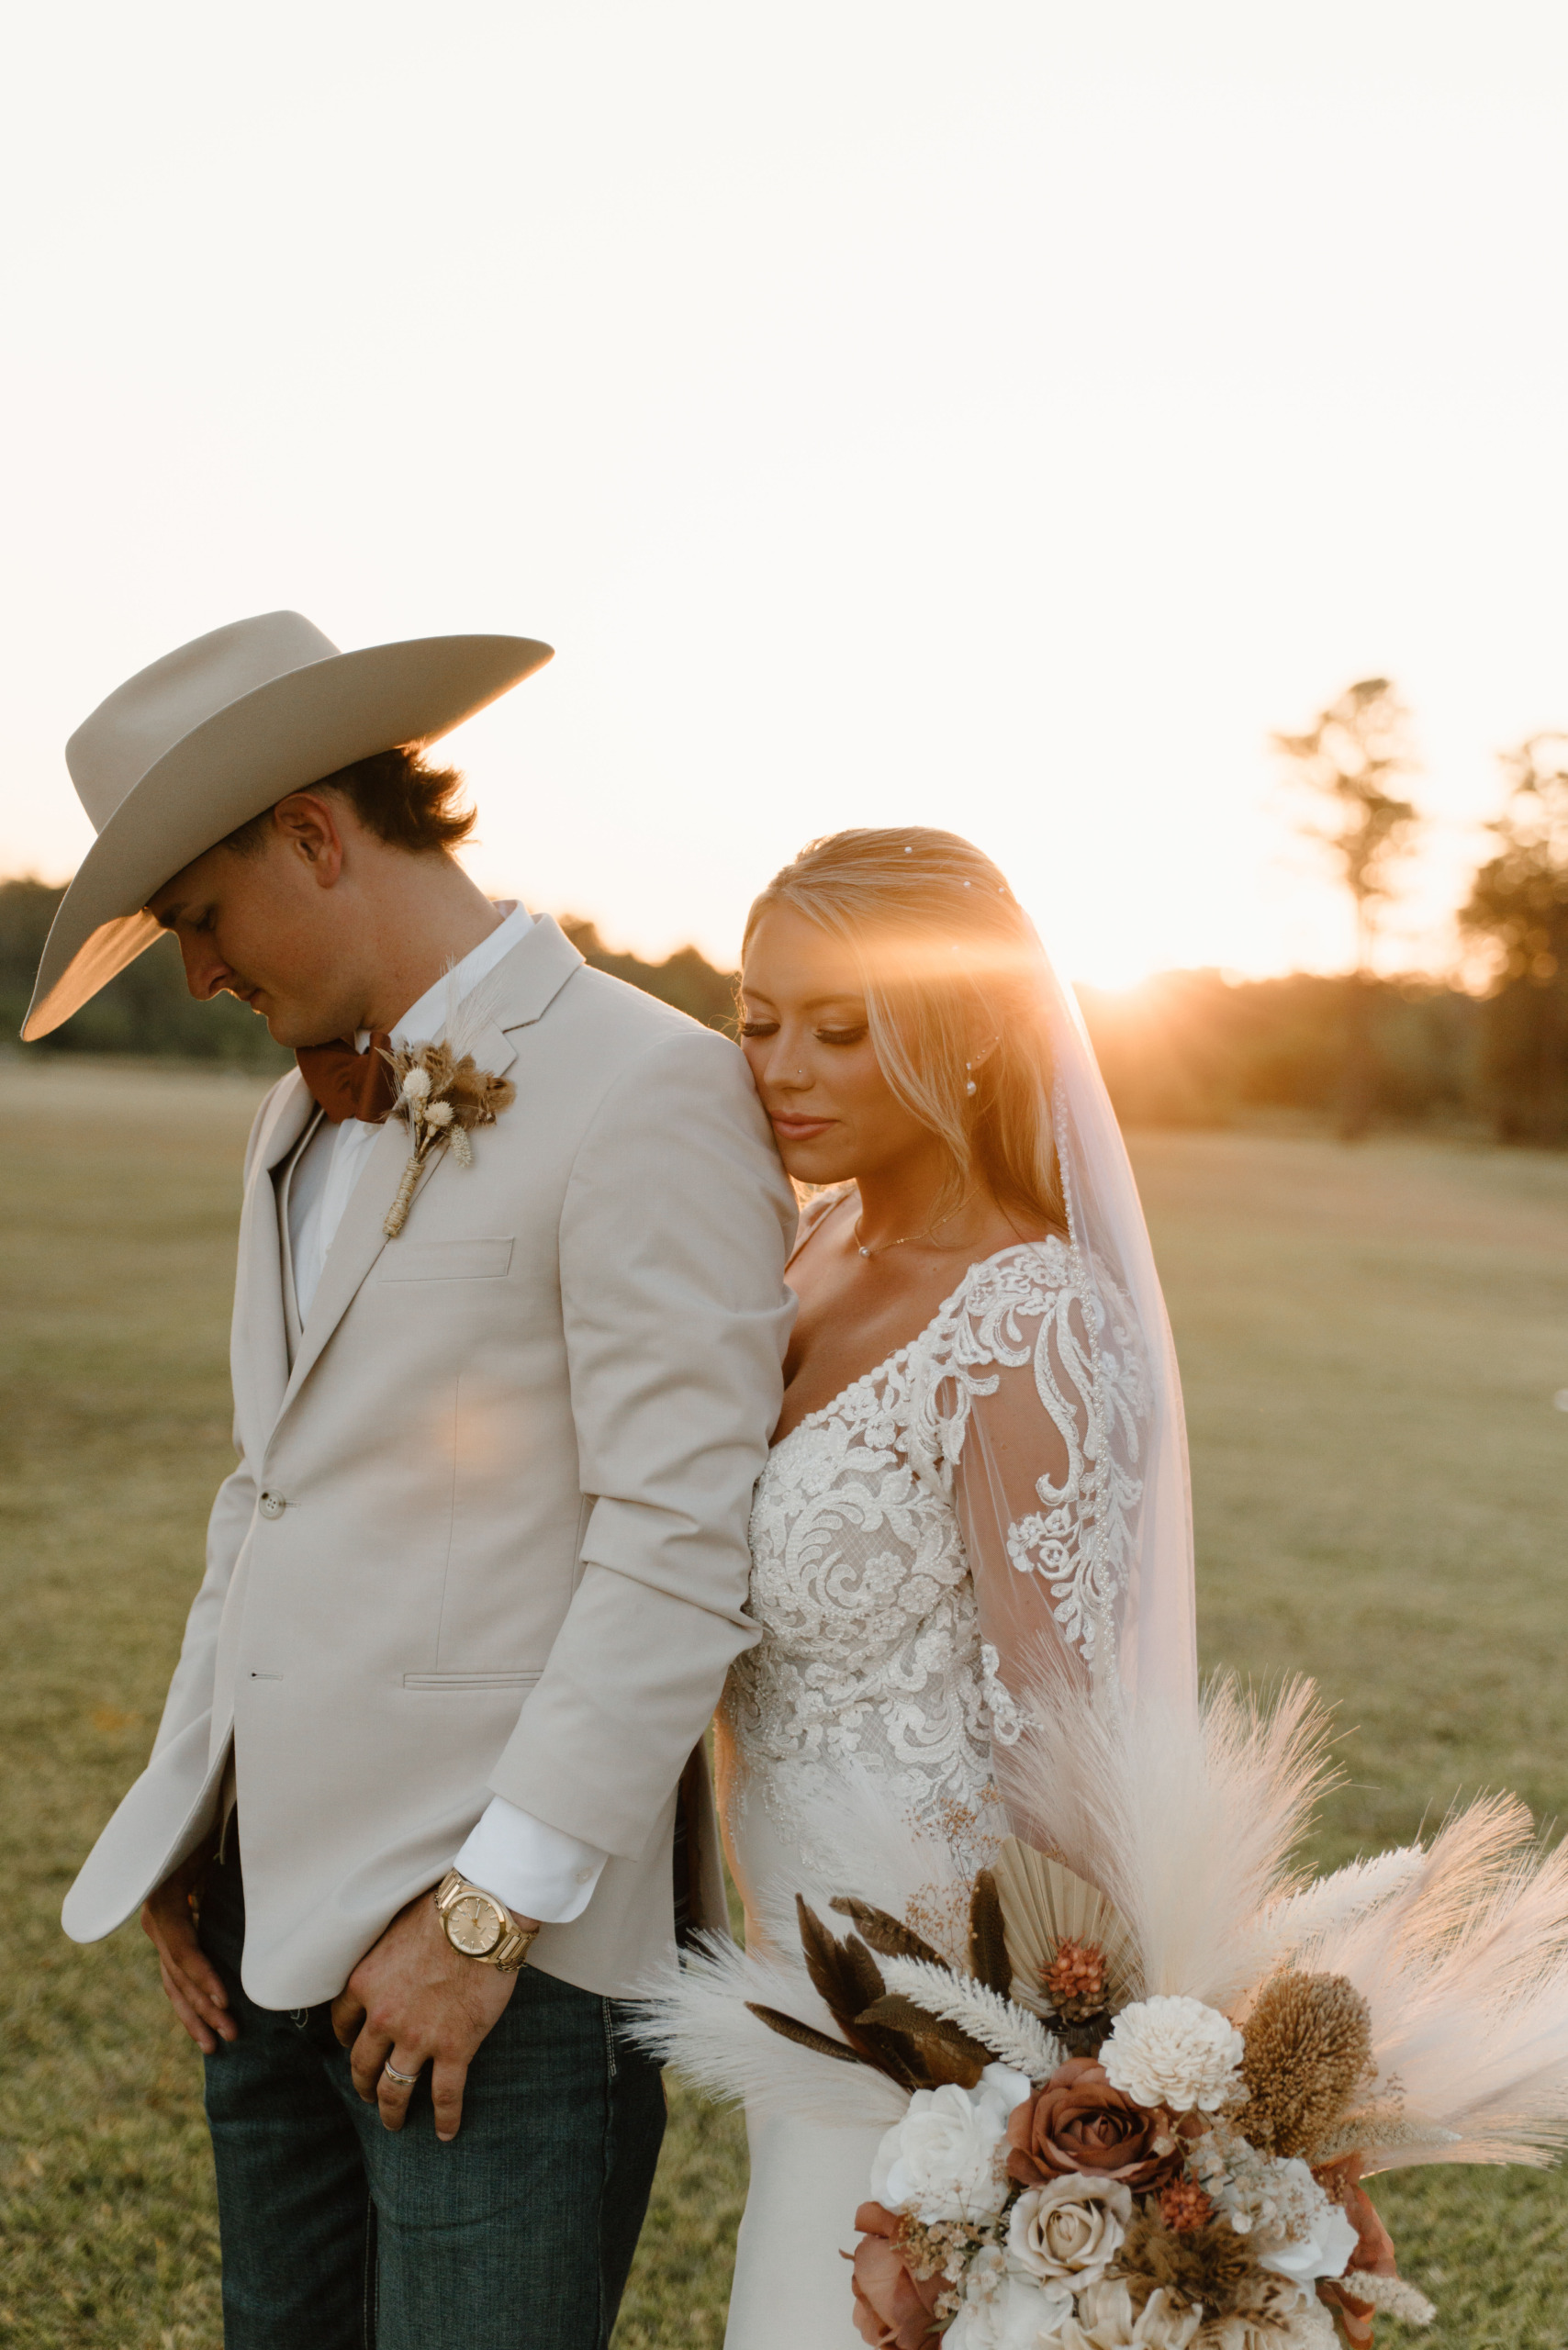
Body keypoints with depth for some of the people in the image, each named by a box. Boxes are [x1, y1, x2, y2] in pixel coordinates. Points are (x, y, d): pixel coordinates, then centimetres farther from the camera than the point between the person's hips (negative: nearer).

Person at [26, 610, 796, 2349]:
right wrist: (191, 1836, 12)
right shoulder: (303, 1116, 15)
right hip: (274, 1918, 8)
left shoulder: (651, 1095, -13)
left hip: (507, 1939, -8)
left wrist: (490, 1913, -16)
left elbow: (683, 1550, -17)